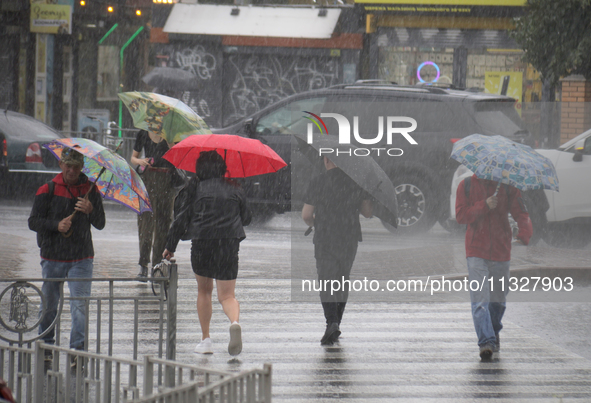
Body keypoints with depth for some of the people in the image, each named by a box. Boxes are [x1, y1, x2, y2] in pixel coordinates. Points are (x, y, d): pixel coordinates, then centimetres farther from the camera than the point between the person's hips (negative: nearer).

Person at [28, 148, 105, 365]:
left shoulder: (90, 190, 5)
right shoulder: (48, 190, 0)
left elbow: (100, 224, 3)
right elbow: (33, 221, -2)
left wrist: (90, 211, -18)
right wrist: (57, 225, -19)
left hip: (81, 259, 0)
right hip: (52, 257, 0)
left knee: (80, 305, -12)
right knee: (48, 305, 8)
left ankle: (78, 350, -13)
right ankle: (45, 346, 27)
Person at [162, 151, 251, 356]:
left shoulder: (195, 188, 2)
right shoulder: (234, 190, 9)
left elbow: (181, 218, 2)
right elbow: (246, 218, 20)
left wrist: (170, 246, 11)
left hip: (201, 245, -1)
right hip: (229, 246, 1)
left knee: (204, 290, 20)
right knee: (227, 295, 3)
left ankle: (206, 340, 18)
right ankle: (234, 322, -31)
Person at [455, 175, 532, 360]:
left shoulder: (508, 187, 2)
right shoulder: (466, 186, 2)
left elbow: (521, 213, -6)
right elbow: (460, 215, -6)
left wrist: (524, 234, -26)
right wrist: (483, 206, -20)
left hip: (500, 252, 2)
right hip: (476, 252, -2)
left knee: (498, 299, 14)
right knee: (479, 299, -15)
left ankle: (494, 334, 39)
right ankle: (486, 342, -21)